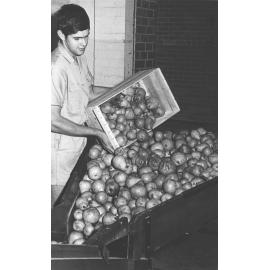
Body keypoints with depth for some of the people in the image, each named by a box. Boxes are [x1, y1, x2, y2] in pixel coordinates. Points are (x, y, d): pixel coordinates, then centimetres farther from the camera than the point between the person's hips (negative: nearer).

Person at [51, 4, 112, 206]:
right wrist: (97, 133, -23)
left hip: (80, 144, 8)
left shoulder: (80, 57, 4)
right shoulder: (57, 67, -23)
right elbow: (53, 121, -25)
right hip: (62, 149, -8)